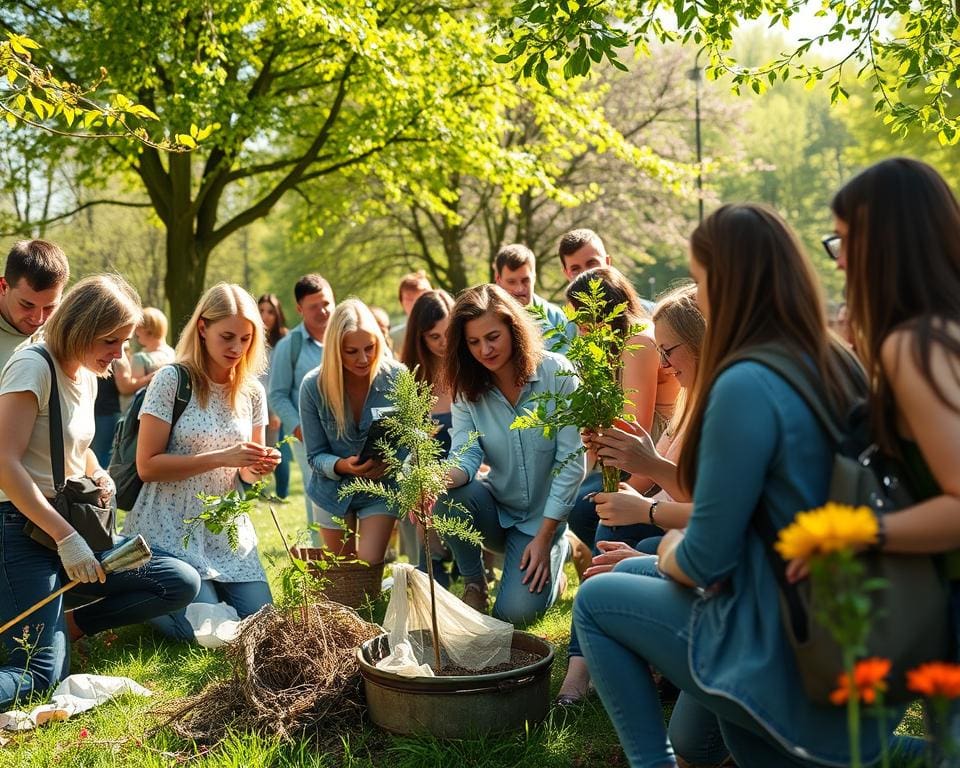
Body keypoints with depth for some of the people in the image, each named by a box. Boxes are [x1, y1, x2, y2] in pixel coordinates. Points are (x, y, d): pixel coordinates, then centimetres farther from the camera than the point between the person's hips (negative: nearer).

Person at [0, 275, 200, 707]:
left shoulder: (87, 377, 13)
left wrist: (99, 475, 7)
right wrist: (66, 537, -24)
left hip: (73, 526, 8)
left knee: (182, 584, 1)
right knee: (43, 673, -20)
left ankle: (67, 625, 7)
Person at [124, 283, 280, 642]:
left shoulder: (253, 392, 5)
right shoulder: (172, 380, -12)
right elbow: (147, 466, -15)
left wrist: (257, 468, -12)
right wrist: (221, 458, -23)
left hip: (228, 531, 5)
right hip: (173, 530, -5)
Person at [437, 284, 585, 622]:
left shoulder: (557, 373, -16)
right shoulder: (466, 389, -5)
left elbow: (571, 461, -15)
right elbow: (466, 455, -16)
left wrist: (544, 537, -17)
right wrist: (443, 477, -41)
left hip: (542, 517, -2)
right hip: (495, 510, 2)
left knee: (515, 612, -17)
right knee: (448, 494, -30)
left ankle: (557, 550, 16)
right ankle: (473, 581, -3)